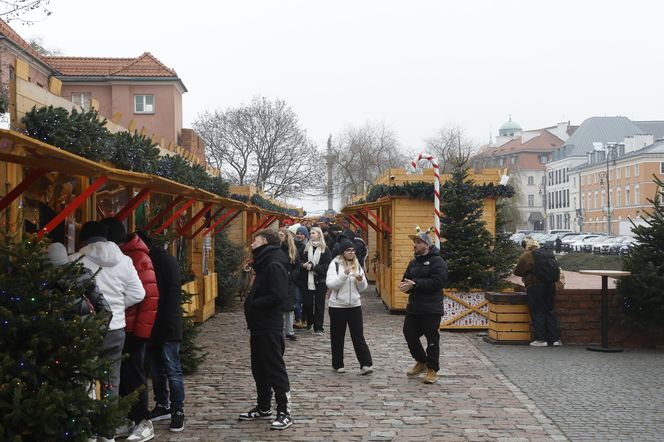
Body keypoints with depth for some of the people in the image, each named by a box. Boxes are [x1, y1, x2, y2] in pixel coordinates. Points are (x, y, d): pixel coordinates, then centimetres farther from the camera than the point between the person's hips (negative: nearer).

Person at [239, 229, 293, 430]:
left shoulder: (275, 265, -17)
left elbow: (278, 296, -26)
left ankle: (284, 412, 3)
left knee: (275, 370, -4)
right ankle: (263, 408, 28)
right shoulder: (264, 265, 15)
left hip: (269, 328, -10)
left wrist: (252, 305, -16)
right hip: (258, 327, 10)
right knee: (259, 369, 17)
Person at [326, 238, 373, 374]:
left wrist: (361, 280, -12)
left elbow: (363, 288, 10)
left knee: (358, 336, -2)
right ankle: (338, 365, 19)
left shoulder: (357, 265, 9)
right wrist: (344, 274, -25)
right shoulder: (335, 264, -5)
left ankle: (366, 364, -6)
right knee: (337, 337, 8)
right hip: (337, 306, -3)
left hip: (355, 305, 3)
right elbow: (330, 284, -16)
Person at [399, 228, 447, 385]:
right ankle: (421, 362, 30)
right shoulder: (414, 263, 16)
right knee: (409, 335, 10)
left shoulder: (437, 261, -10)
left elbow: (437, 282, -22)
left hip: (431, 309, -8)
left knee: (432, 339, 0)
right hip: (413, 307, 8)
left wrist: (415, 284, -23)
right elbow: (406, 279, 19)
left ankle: (432, 370, 12)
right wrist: (405, 285, -7)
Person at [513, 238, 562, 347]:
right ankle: (556, 338, 14)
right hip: (550, 286, 6)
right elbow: (556, 270, 15)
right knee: (550, 311, 13)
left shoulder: (525, 256, -9)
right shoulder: (549, 253, 10)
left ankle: (541, 339, 3)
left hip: (535, 287, -6)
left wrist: (526, 274, 17)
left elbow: (517, 271, -3)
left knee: (537, 313, 2)